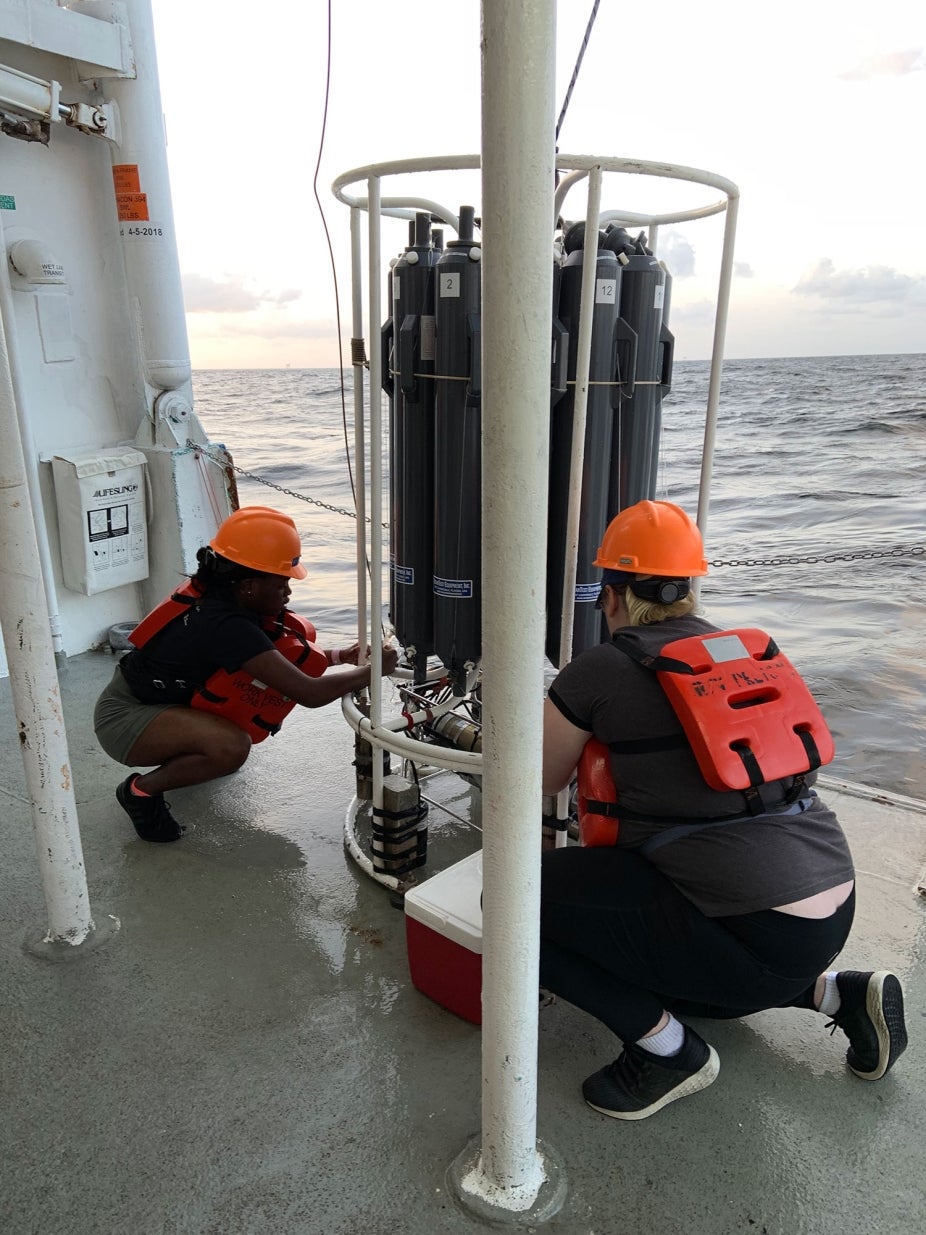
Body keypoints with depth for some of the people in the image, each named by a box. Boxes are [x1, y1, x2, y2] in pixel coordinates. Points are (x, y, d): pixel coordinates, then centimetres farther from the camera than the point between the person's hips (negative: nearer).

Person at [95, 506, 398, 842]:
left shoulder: (218, 596, -5)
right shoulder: (226, 625, -32)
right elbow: (310, 693, -33)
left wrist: (339, 655, -2)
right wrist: (373, 670, -19)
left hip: (159, 697, 9)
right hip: (122, 718, -9)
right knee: (232, 746, -37)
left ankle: (192, 753, 16)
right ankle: (141, 790, -6)